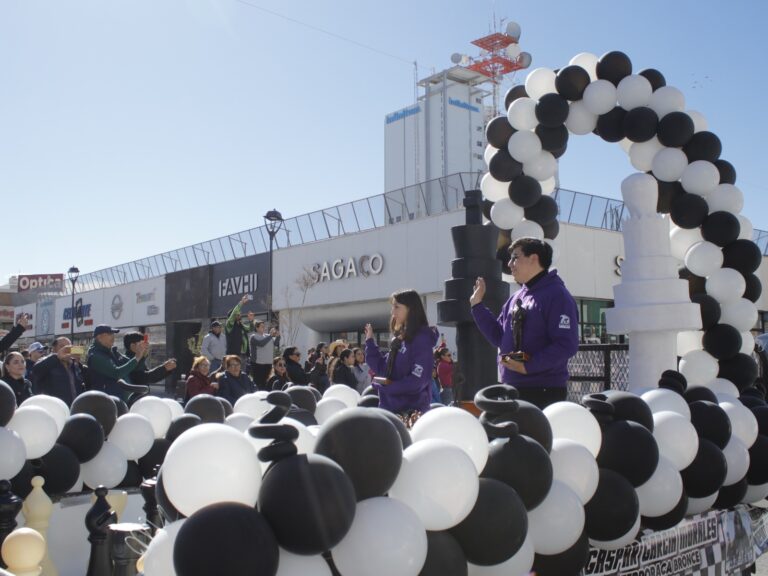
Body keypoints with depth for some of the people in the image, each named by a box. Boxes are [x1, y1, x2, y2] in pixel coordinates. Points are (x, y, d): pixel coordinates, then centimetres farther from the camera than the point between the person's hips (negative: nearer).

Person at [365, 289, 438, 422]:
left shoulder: (422, 339, -11)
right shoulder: (399, 338, 13)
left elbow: (417, 381, -19)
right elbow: (383, 368, 12)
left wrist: (386, 387, -15)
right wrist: (370, 341, 10)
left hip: (411, 410, -8)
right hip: (391, 407, 8)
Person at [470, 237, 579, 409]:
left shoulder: (556, 295, -10)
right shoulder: (516, 298, 16)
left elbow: (567, 345, -18)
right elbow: (499, 337, 17)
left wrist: (528, 366, -22)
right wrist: (477, 305, 12)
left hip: (544, 392, -8)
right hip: (511, 389, 8)